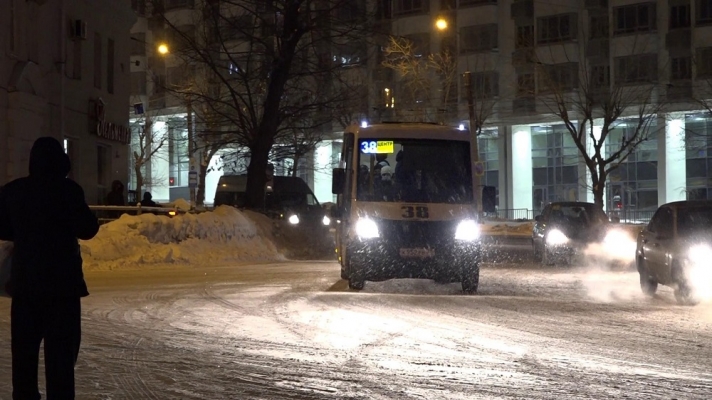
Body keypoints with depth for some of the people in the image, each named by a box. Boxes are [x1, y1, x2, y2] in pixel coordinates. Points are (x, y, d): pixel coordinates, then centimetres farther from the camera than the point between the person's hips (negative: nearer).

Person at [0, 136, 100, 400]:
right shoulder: (67, 189, -12)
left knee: (24, 348, 11)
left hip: (24, 280, 4)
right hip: (61, 280, -4)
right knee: (61, 350, -2)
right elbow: (87, 229, -10)